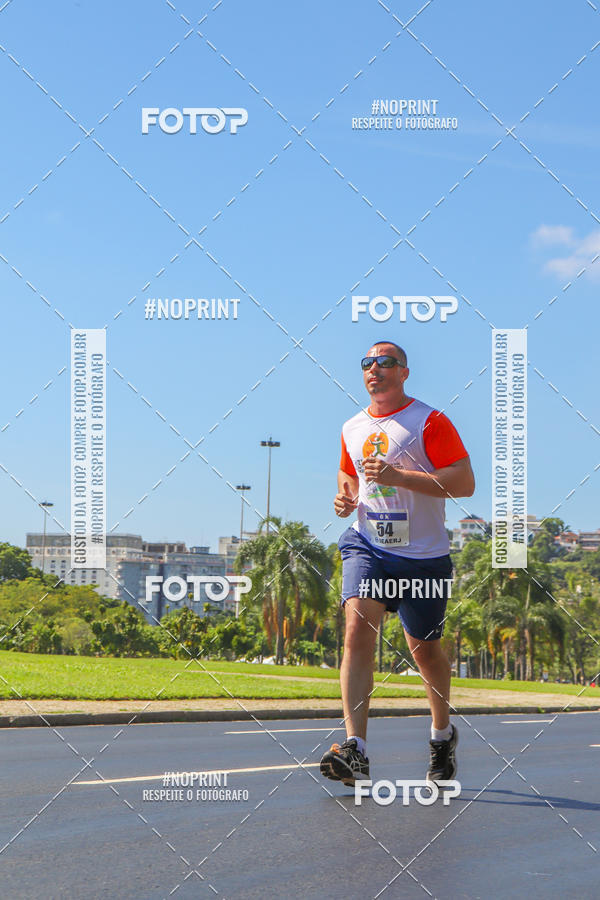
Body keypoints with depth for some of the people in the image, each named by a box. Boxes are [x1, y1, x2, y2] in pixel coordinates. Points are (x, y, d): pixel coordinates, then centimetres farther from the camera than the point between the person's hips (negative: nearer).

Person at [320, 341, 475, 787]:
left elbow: (464, 483, -14)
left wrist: (396, 475, -21)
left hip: (423, 555, -3)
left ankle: (443, 733, 37)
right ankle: (355, 751, -26)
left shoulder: (430, 422, -7)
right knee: (358, 627, -19)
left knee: (424, 649, 8)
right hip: (367, 546, 3)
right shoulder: (353, 428, 12)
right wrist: (345, 497, 6)